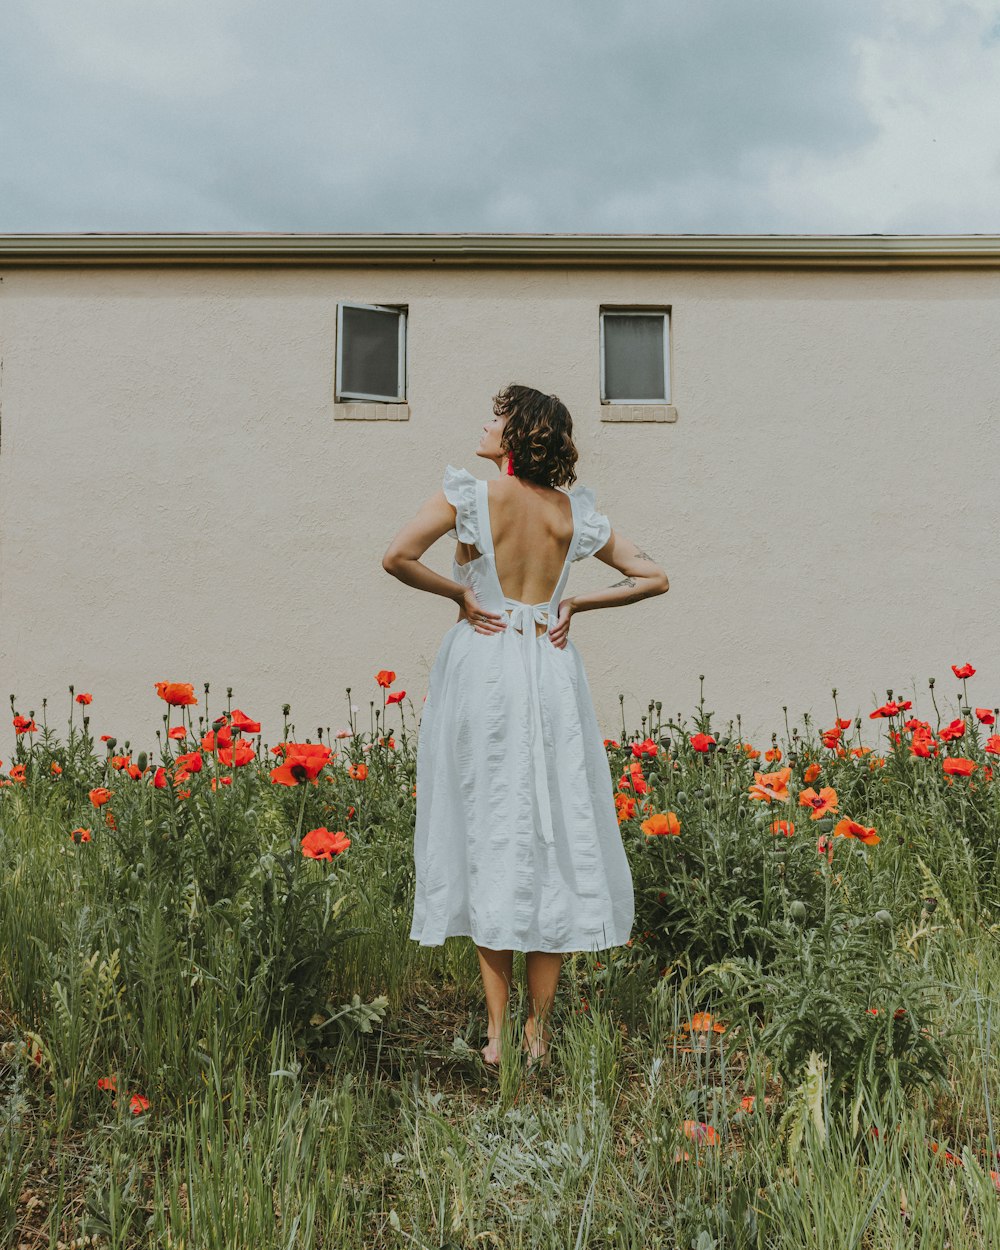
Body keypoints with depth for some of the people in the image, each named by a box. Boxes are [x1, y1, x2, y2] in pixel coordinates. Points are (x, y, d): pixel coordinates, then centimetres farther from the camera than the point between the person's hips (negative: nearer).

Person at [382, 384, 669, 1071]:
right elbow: (654, 578, 8)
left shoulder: (468, 496, -6)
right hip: (552, 676, 3)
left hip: (482, 671, -3)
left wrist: (459, 592, -5)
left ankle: (497, 1033, 10)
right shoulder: (574, 511, 6)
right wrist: (574, 603, 7)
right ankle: (539, 1032, 14)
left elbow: (397, 557, -18)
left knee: (489, 832, 4)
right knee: (554, 833, 8)